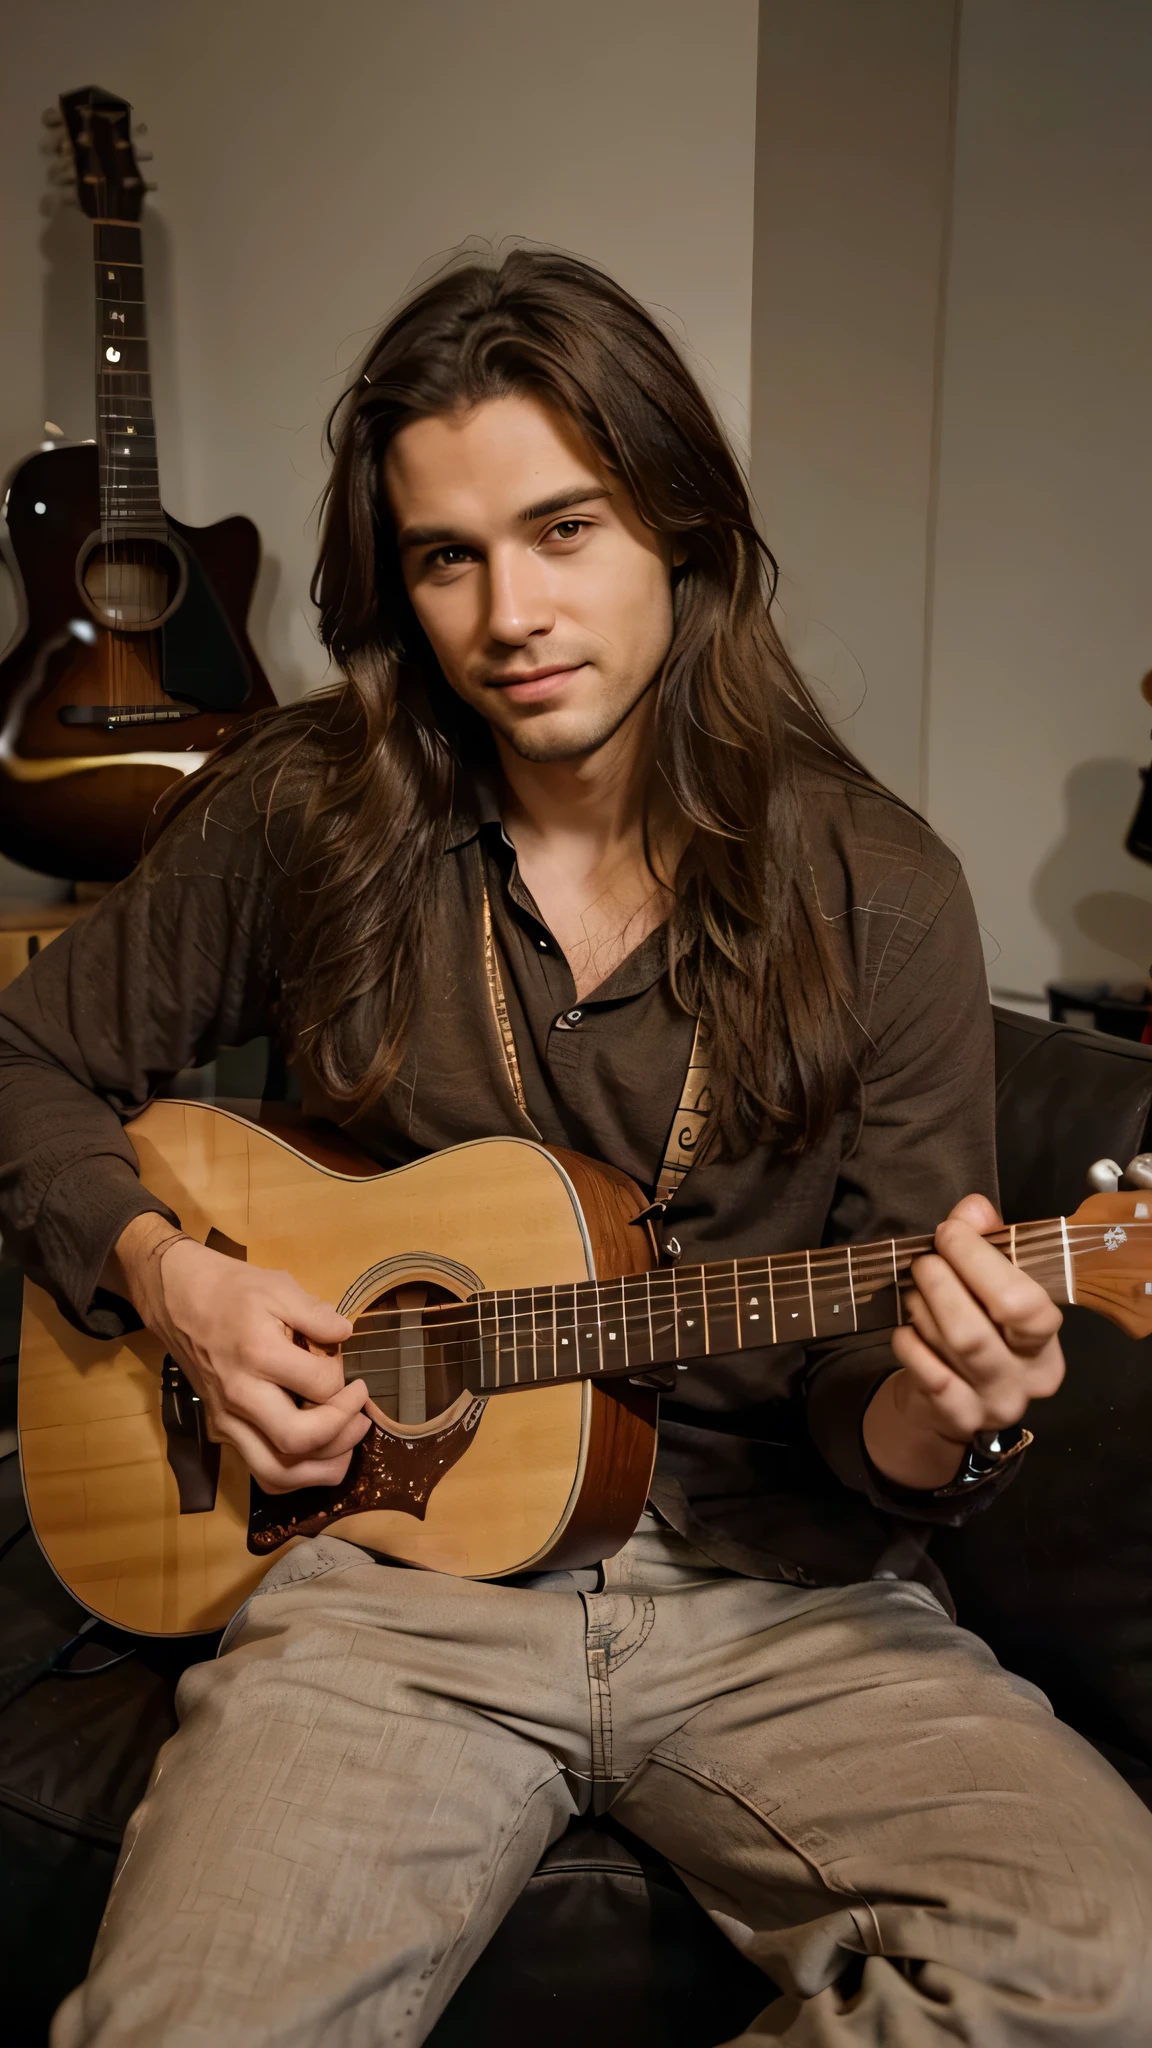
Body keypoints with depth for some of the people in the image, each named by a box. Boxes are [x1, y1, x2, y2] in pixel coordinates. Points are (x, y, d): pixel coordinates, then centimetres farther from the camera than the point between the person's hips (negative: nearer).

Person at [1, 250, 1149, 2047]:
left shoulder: (875, 892, -4)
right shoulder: (303, 811, -2)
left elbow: (860, 1436, 0)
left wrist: (937, 1423, -23)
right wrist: (165, 1275, -5)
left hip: (777, 1586, 2)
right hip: (403, 1563, 0)